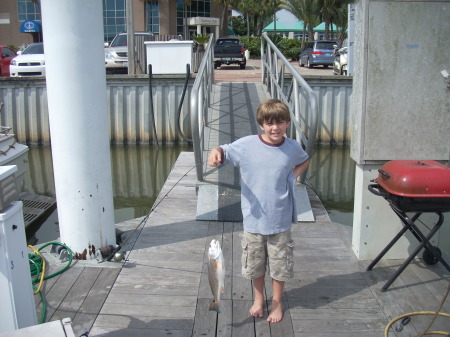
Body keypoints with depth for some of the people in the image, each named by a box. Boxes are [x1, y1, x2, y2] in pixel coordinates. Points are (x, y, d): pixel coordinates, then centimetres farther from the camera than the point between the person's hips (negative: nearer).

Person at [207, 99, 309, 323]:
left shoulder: (293, 148, -3)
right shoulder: (246, 145, -11)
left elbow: (304, 161, 18)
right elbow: (224, 153, -5)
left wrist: (293, 176, 0)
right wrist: (215, 152, -29)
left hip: (280, 220, 1)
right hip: (254, 219, 0)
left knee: (279, 264, 14)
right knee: (255, 263, 17)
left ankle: (277, 302, 37)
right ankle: (258, 299, 42)